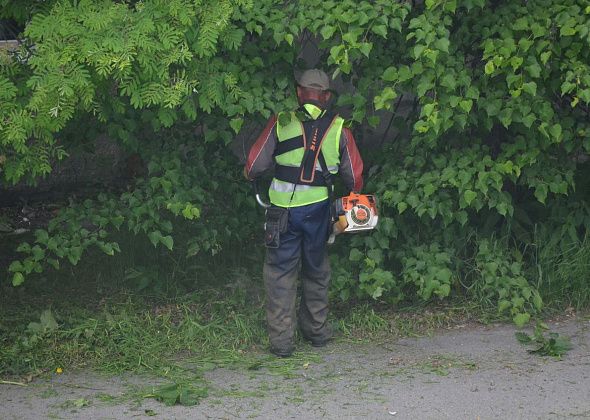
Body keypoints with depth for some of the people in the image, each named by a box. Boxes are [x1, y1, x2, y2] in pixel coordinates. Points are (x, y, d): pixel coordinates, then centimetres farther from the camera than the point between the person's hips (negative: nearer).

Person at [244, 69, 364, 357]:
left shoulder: (281, 123, -3)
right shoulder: (338, 129, 2)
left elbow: (254, 166, 1)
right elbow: (354, 176, 8)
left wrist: (251, 177, 24)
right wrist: (355, 195, 29)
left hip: (282, 210, -2)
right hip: (318, 208, 2)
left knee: (280, 271, 6)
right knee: (316, 269, 19)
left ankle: (281, 340, 2)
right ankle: (317, 330, 29)